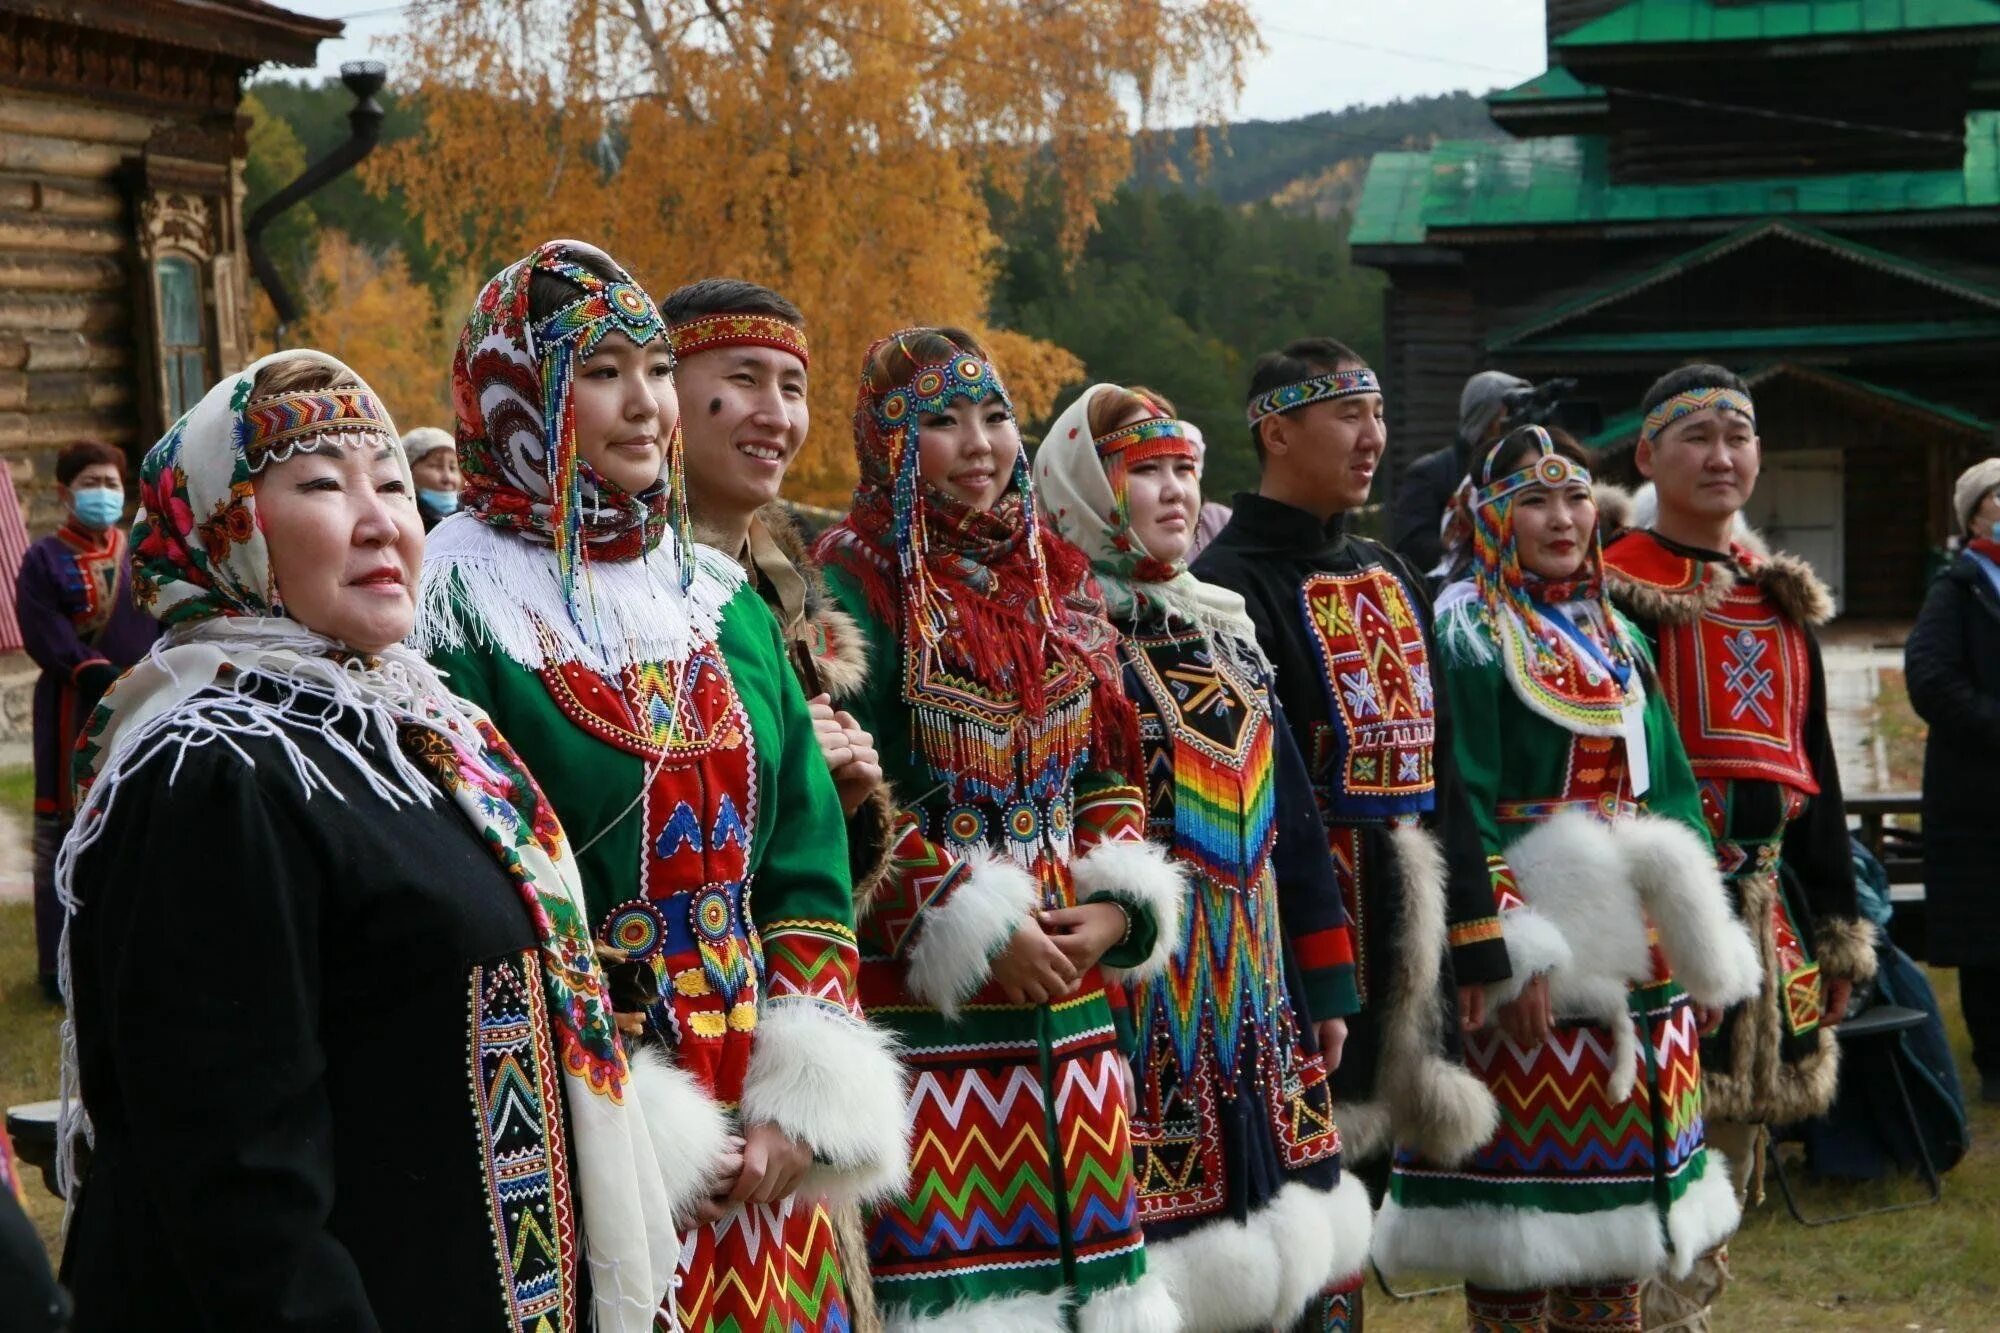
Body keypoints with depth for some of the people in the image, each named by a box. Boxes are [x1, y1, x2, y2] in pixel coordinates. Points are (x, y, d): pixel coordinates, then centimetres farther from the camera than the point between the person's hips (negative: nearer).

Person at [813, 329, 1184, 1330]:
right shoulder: (856, 582, -6)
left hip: (1067, 984, 6)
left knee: (1078, 1243, 8)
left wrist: (1117, 904, 0)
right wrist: (980, 928, -15)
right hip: (922, 984, -6)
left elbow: (1107, 767, 17)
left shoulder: (1057, 577, 14)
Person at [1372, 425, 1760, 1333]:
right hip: (1538, 953, -7)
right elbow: (1457, 804, -14)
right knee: (1518, 1220, -4)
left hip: (1638, 954, 7)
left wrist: (1708, 950, 12)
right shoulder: (1465, 630, -6)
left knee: (1615, 1203, 10)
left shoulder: (1615, 634, 16)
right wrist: (1510, 952, -22)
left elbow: (1669, 791, 17)